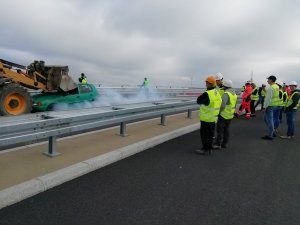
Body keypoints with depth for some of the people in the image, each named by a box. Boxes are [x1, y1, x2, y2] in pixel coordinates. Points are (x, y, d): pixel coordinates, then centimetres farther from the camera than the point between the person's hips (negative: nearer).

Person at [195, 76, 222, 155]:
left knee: (204, 134, 3)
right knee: (210, 134, 16)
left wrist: (202, 95, 4)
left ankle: (205, 149, 9)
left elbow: (198, 101, -11)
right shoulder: (217, 93, 6)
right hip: (214, 118, 8)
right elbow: (220, 103, 12)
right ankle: (209, 149, 26)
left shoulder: (207, 94, -21)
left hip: (206, 118, -8)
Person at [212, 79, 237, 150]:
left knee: (220, 129, -3)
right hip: (230, 115, 9)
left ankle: (218, 144, -1)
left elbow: (222, 105, -28)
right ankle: (224, 143, 21)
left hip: (223, 115, -9)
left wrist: (219, 112, -18)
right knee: (226, 129, 14)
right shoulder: (234, 93, 11)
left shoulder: (226, 94, -19)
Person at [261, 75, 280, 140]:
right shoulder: (276, 86, 10)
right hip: (274, 105, 9)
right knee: (266, 118, 20)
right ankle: (272, 132, 26)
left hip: (270, 106, -9)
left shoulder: (270, 88, -19)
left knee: (269, 120, -2)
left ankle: (269, 136, 6)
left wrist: (264, 107, -17)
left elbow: (268, 99, -22)